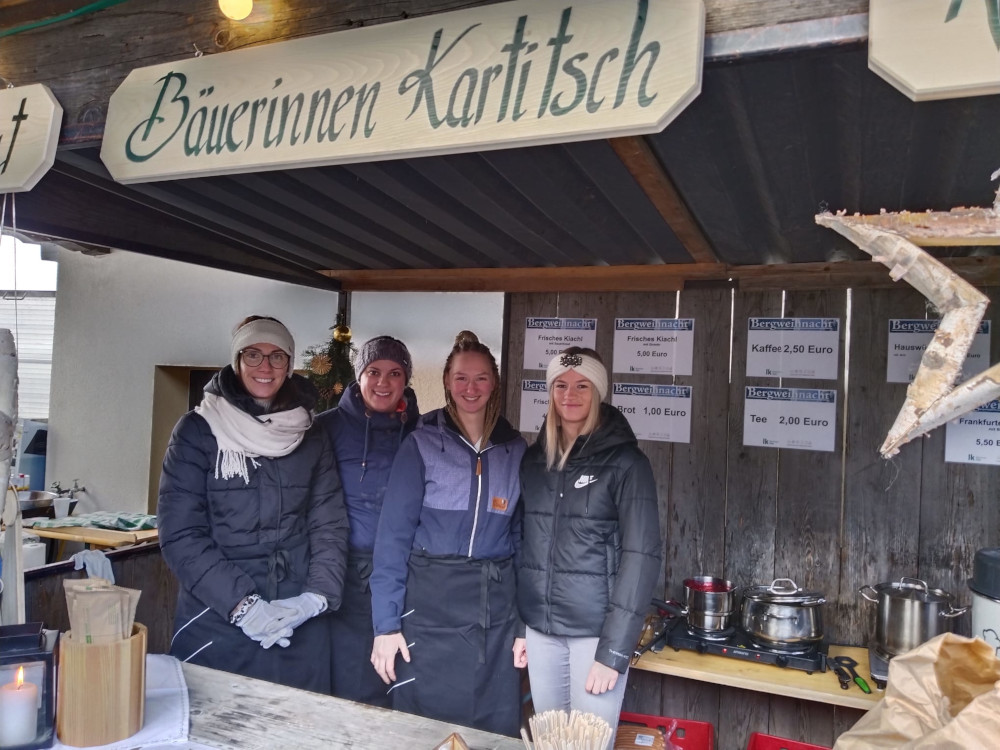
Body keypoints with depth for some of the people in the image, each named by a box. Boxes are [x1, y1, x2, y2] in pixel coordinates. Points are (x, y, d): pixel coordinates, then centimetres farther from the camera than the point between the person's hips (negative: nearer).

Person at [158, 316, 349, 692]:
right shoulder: (198, 430, -2)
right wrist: (240, 603, -15)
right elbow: (180, 533, -7)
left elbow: (329, 524, 4)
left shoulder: (311, 437, 7)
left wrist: (316, 597, -10)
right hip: (216, 622, -2)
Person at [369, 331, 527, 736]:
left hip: (496, 612, 3)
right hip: (430, 608, -2)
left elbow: (523, 535, 7)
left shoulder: (515, 448, 5)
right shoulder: (421, 443, -5)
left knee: (495, 729, 12)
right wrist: (386, 622, -11)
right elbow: (393, 533, -8)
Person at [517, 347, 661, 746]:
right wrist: (514, 623, 7)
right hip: (540, 628, 4)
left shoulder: (625, 462, -8)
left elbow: (641, 555, -12)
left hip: (595, 629, -4)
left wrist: (614, 649, -15)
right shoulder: (534, 458, 7)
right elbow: (522, 543, 11)